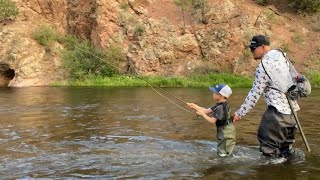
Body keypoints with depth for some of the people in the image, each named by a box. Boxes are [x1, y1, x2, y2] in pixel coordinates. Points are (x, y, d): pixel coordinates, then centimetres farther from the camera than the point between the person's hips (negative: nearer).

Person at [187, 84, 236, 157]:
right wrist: (195, 106, 2)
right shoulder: (223, 105, 5)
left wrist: (202, 114, -15)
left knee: (222, 153, 2)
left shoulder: (220, 107, -25)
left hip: (225, 131, -10)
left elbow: (212, 121, -23)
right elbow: (207, 110, 7)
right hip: (227, 129, 10)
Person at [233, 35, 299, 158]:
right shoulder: (281, 55, 8)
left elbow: (255, 94, -13)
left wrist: (240, 113, -7)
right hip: (291, 107, 9)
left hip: (277, 111, -9)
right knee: (286, 144, 20)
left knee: (268, 145, -3)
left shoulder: (263, 67, -15)